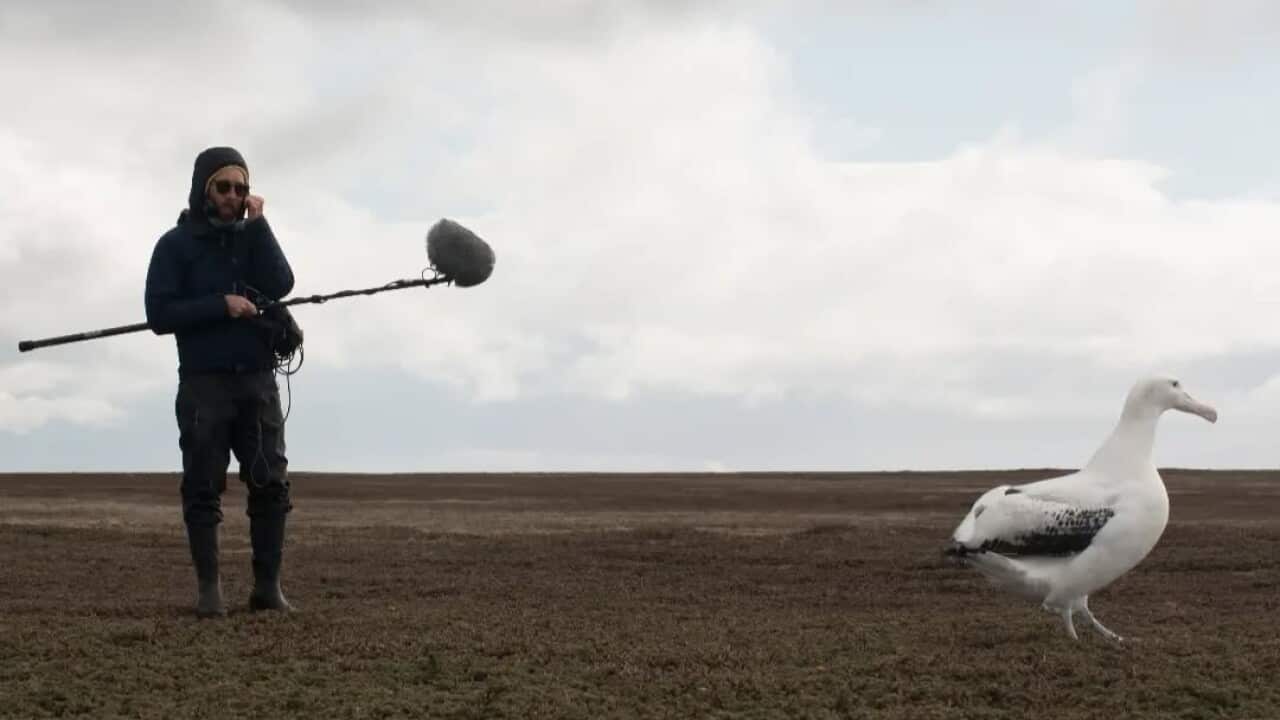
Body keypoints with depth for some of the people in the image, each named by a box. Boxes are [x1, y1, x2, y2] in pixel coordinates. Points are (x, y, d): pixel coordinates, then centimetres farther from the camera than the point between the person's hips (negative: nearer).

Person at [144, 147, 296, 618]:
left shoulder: (252, 237, 12)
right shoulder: (176, 244, 2)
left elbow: (281, 285, -5)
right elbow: (159, 314, -7)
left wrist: (258, 224, -8)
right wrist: (221, 305, -15)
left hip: (257, 380, 3)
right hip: (204, 382, -3)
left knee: (271, 486, -2)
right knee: (203, 489, -1)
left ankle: (268, 587, 3)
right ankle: (209, 589, 4)